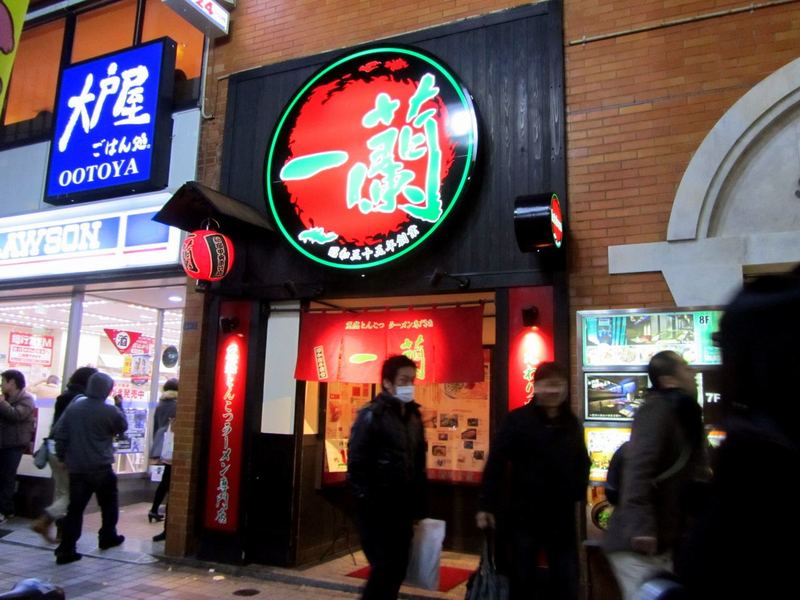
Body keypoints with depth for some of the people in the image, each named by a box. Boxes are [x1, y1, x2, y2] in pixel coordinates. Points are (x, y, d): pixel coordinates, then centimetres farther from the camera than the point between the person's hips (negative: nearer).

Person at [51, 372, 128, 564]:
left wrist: (63, 456, 11)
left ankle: (66, 549, 2)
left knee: (75, 507, 6)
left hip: (76, 467, 4)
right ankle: (107, 536, 28)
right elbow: (123, 427, 4)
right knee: (108, 503, 18)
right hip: (101, 467, -4)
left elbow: (59, 432, 2)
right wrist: (119, 407, 13)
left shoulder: (73, 407, 2)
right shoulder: (110, 411, -13)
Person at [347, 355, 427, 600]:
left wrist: (418, 504, 11)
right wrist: (367, 501, -15)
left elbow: (418, 463, 13)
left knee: (398, 568, 13)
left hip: (402, 507, 7)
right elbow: (356, 463, -14)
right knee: (385, 568, -3)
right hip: (377, 509, -7)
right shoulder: (372, 415, -11)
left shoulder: (414, 416, 10)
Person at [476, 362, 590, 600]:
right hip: (523, 516, -4)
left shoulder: (572, 424, 7)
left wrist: (578, 490, 3)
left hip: (561, 517, 4)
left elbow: (582, 463, 19)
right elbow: (495, 463, -10)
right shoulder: (518, 420, -8)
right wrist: (486, 505, -13)